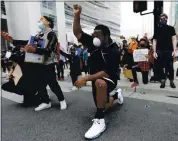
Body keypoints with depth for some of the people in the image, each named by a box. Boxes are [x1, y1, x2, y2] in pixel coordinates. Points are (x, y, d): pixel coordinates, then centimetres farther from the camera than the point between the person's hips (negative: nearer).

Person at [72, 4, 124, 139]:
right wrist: (77, 15, -19)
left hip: (109, 80, -6)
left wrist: (86, 78, -36)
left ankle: (99, 121, -29)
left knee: (99, 83, -42)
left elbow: (107, 73, -31)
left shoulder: (114, 51, -24)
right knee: (102, 105, 19)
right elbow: (78, 33, -7)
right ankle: (116, 95, 47)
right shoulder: (94, 43, -7)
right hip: (96, 79, 7)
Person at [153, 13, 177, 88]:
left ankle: (171, 81, 16)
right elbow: (154, 41, 6)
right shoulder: (157, 29, 9)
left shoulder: (171, 28, 8)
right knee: (160, 67, 1)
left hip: (169, 51, -1)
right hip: (159, 51, 1)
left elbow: (174, 39, 3)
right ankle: (162, 81, 14)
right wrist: (154, 52, -2)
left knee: (170, 67, 1)